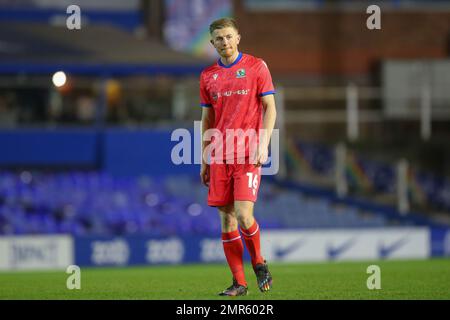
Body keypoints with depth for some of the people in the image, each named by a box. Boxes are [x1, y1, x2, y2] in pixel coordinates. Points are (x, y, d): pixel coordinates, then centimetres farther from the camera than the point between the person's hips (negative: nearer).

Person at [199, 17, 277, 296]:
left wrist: (263, 145, -11)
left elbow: (269, 108, 1)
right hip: (219, 156, 4)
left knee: (243, 215, -15)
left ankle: (259, 263, 11)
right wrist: (204, 161, 13)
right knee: (226, 218, 1)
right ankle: (239, 283, 6)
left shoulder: (256, 67, 1)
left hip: (248, 154, -4)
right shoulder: (208, 75, 12)